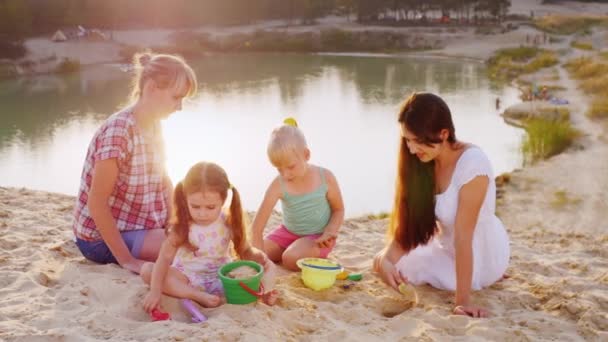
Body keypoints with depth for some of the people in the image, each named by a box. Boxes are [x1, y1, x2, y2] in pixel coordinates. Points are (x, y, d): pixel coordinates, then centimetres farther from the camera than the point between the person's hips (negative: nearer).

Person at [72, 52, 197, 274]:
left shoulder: (154, 125, 3)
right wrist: (126, 260, -25)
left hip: (141, 225, 9)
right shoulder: (118, 131, -25)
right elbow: (96, 204, -26)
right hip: (102, 238, -9)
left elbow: (164, 182, 12)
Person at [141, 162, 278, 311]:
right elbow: (165, 257, -21)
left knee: (268, 267, -14)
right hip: (187, 278, 0)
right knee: (147, 269, -25)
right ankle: (198, 296, -31)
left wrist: (257, 256, -23)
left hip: (221, 277, 0)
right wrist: (155, 291, -32)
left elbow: (245, 251, 1)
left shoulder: (229, 223, -9)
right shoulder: (182, 225, -13)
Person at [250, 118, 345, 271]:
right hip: (288, 232, 3)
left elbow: (338, 210, -3)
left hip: (318, 235, -3)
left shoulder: (326, 178, -20)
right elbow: (257, 227, -25)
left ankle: (316, 258, 2)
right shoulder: (278, 185, -22)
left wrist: (329, 233, -22)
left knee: (292, 258, -30)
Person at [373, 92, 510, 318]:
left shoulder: (472, 163, -30)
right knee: (383, 262, 2)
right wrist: (385, 260, -29)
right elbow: (407, 224, -10)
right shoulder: (422, 163, -8)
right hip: (447, 249, 6)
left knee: (401, 266, -12)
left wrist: (463, 300, -33)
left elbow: (462, 235, -33)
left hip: (480, 257, -6)